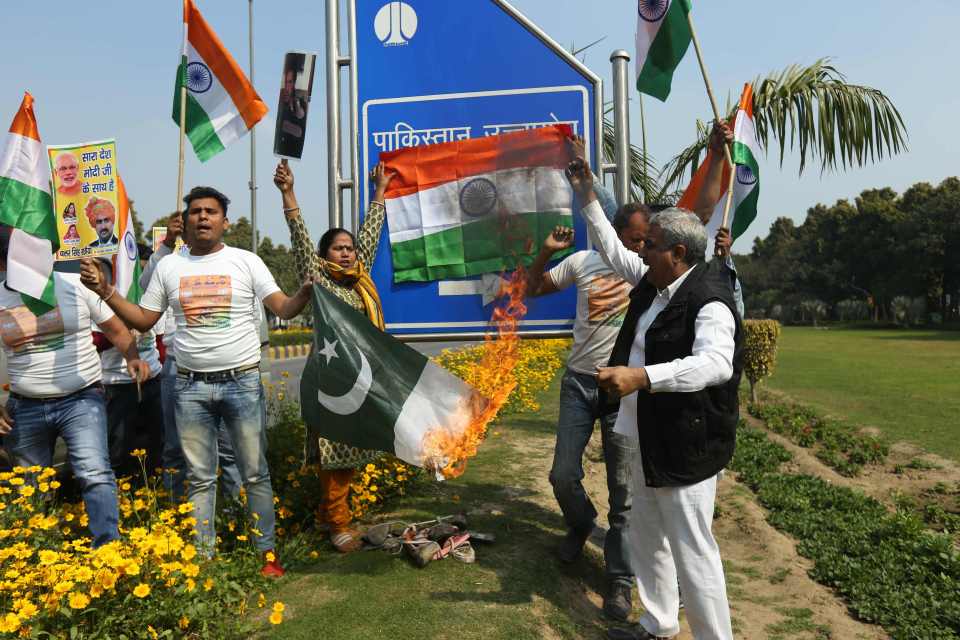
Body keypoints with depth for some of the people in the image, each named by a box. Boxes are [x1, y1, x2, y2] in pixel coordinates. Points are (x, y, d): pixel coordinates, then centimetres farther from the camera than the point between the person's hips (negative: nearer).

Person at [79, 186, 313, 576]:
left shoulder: (246, 261, 0)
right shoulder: (169, 266, 8)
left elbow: (284, 309, -7)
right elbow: (143, 320, 12)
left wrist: (308, 288, -26)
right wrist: (104, 290, 0)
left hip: (242, 382, -2)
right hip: (190, 386, 3)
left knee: (255, 474, 4)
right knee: (200, 478, 10)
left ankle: (268, 552, 14)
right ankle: (203, 556, 21)